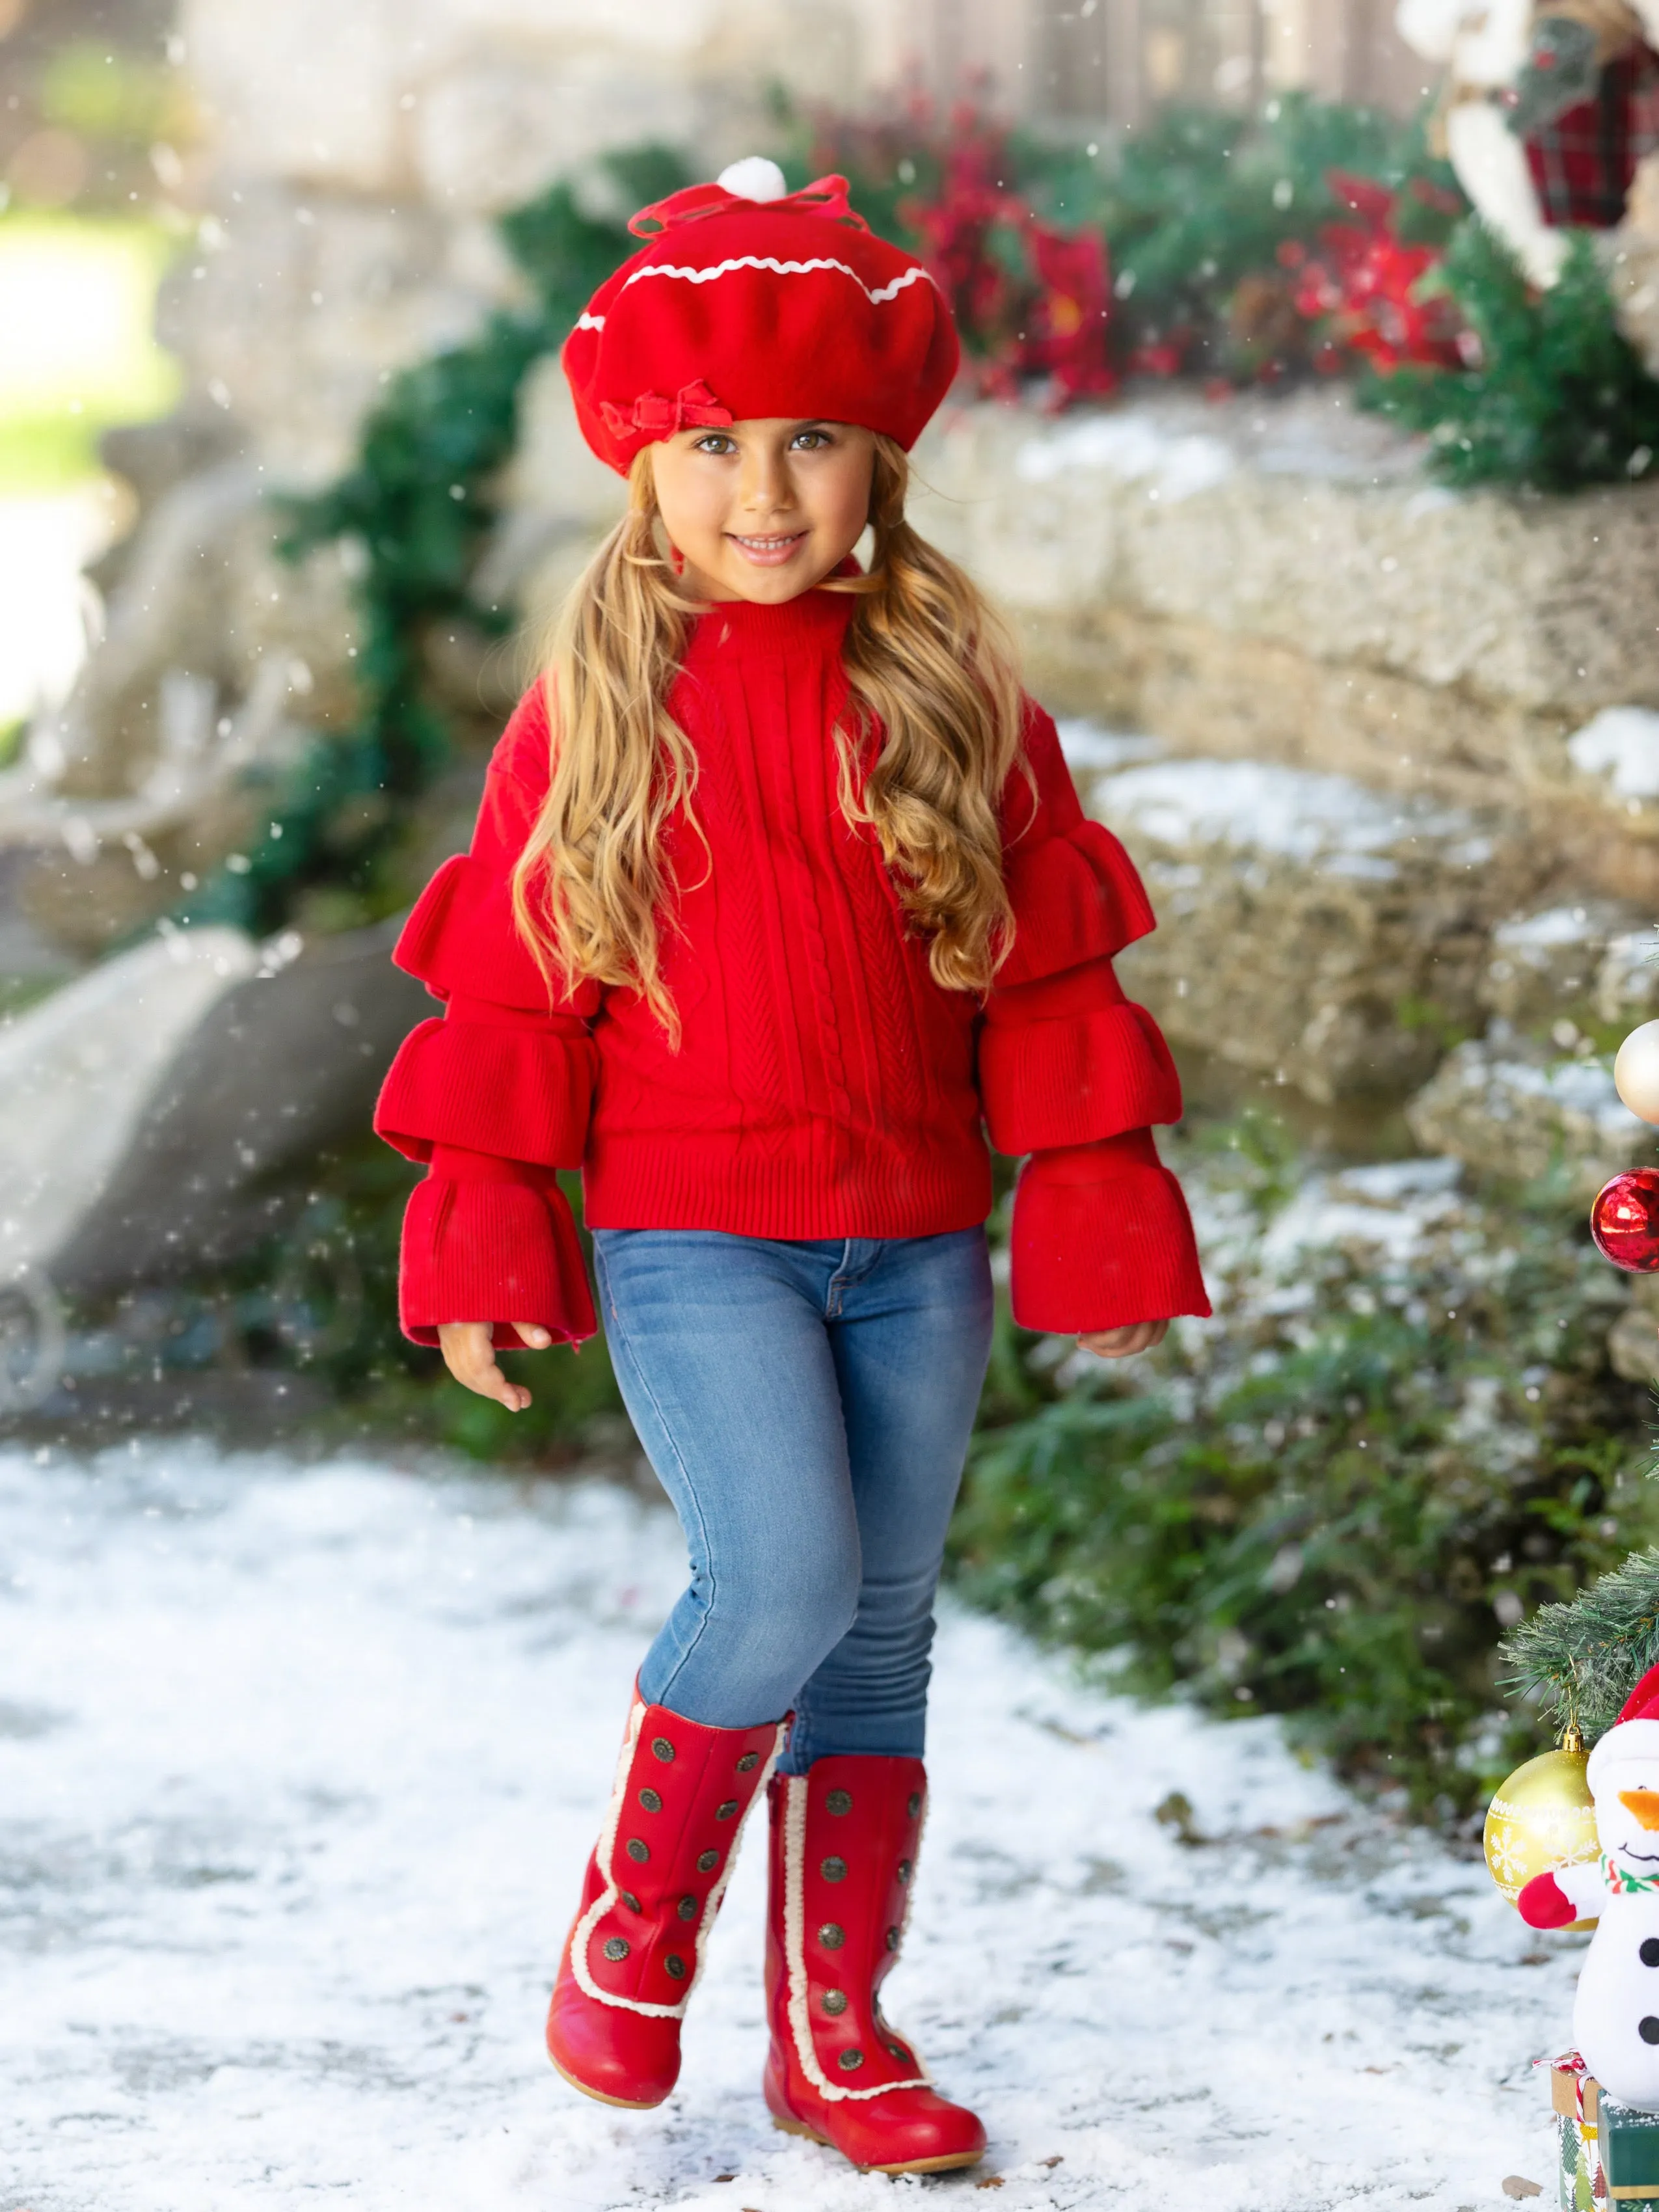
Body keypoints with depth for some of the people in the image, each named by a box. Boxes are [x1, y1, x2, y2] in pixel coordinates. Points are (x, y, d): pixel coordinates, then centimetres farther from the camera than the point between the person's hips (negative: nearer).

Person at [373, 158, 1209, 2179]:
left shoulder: (954, 697, 3)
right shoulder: (594, 708, -1)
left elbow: (1048, 978, 6)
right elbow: (512, 988, 1)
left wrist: (1095, 1218, 4)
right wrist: (483, 1241, -2)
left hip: (914, 1239, 3)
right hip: (690, 1232, -3)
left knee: (880, 1621, 8)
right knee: (781, 1580, -18)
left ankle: (833, 2029, 20)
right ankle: (633, 1922, 6)